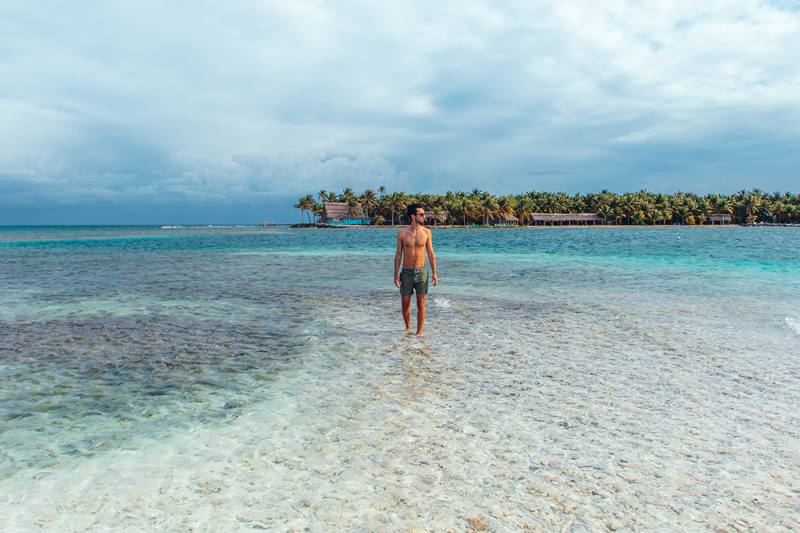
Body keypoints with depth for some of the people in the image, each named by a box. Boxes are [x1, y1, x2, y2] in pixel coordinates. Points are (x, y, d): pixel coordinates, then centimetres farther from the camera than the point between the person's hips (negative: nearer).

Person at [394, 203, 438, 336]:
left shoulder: (426, 232, 0)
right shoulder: (402, 233, -4)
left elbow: (430, 253, 5)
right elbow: (398, 254, 2)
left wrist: (434, 273, 0)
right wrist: (396, 274, -1)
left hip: (421, 272, 0)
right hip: (407, 272, 0)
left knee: (421, 303, 0)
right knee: (405, 304, 7)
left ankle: (419, 331, 10)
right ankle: (408, 327, 30)